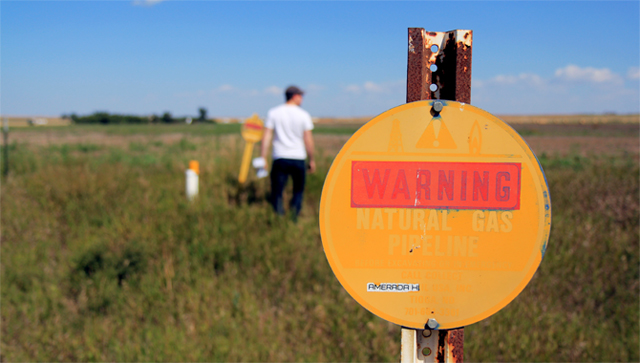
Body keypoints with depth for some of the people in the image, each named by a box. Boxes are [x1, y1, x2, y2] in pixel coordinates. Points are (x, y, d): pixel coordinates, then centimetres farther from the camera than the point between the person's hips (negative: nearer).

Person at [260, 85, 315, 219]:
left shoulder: (273, 113, 4)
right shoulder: (303, 115, 0)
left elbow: (266, 136, 0)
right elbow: (308, 140, -1)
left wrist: (263, 157, 1)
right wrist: (312, 160, 8)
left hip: (279, 158, 1)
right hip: (298, 158, -1)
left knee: (277, 192, 4)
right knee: (298, 190, 14)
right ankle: (293, 217, 0)